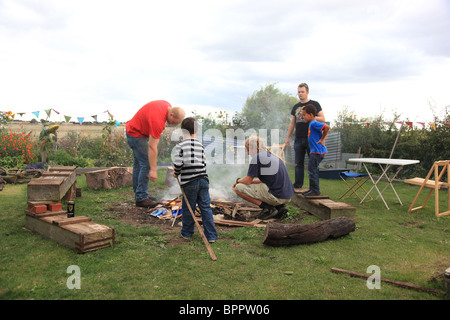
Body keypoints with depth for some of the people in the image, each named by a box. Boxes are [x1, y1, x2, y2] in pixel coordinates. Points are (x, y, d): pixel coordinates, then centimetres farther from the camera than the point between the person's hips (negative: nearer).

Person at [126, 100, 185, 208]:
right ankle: (141, 198, -6)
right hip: (136, 135, -10)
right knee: (146, 164, -12)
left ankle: (138, 193, 25)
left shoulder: (168, 106, -7)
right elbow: (152, 147, -34)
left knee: (138, 163, 15)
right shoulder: (158, 121, -34)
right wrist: (153, 170, -32)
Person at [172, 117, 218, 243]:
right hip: (203, 179, 4)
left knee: (188, 208, 11)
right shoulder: (200, 145, 8)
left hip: (189, 182, -3)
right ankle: (211, 235, 9)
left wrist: (176, 173, 5)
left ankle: (187, 233, 26)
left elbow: (178, 164, -14)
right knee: (206, 207, 7)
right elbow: (204, 163, 9)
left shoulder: (180, 146, -6)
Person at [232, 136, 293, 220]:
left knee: (238, 188, -2)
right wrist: (252, 181, 29)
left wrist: (238, 180, 16)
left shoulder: (257, 157, -7)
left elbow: (247, 181, -5)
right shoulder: (272, 156, 19)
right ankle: (280, 206, 13)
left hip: (276, 196, -9)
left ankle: (268, 208, -6)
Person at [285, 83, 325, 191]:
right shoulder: (296, 107, 17)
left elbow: (322, 119, -1)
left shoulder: (314, 104, 3)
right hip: (298, 139, 4)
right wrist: (288, 137, 15)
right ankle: (298, 184, 13)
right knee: (298, 163, 6)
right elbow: (292, 123, 20)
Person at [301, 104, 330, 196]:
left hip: (317, 151, -11)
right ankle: (312, 189, 24)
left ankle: (315, 190, -2)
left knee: (312, 170, -7)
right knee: (312, 170, 16)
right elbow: (324, 129, 28)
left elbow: (327, 127, -26)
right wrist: (323, 139, 14)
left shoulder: (314, 123, -15)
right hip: (315, 151, 11)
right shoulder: (312, 124, 16)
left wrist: (322, 139, -18)